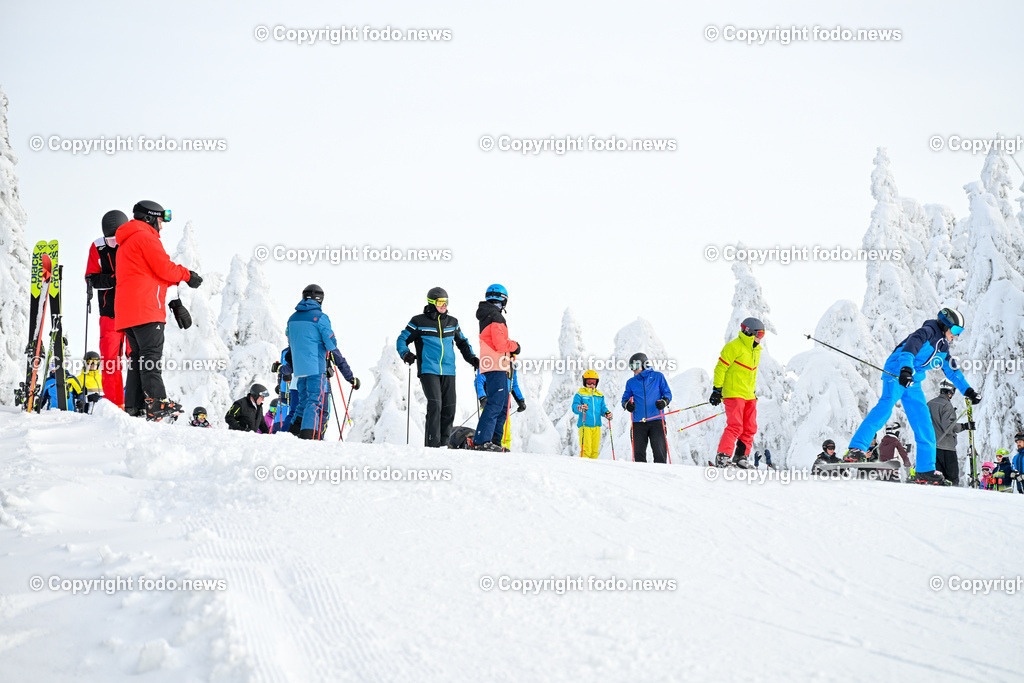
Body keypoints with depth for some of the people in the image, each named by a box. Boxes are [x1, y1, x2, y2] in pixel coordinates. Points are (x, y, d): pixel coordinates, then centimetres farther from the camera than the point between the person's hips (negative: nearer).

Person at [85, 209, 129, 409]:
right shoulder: (98, 248, 1)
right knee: (109, 360, 0)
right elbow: (92, 279, 0)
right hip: (110, 311, 2)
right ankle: (114, 404, 7)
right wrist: (112, 280, -19)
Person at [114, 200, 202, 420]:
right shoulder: (146, 236, -3)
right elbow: (164, 268, -10)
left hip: (126, 310, 10)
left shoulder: (125, 242, 29)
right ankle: (156, 403, -22)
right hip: (145, 306, -10)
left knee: (137, 355, 8)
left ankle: (134, 406, 4)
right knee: (152, 354, -14)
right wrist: (187, 275, 5)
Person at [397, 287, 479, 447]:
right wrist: (405, 354, -13)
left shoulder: (452, 322, 15)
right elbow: (402, 340, 6)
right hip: (428, 370, -5)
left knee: (449, 408, 1)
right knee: (435, 405, -18)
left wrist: (471, 358, 16)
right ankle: (432, 443, -14)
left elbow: (462, 342, 30)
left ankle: (443, 444, 11)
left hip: (448, 372, 5)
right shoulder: (419, 322, 1)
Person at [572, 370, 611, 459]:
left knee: (595, 450, 5)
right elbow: (574, 407, -7)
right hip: (585, 425, -5)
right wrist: (580, 408, -30)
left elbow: (602, 408, 17)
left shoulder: (600, 395, 17)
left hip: (596, 426, 5)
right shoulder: (580, 394, 3)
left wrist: (606, 413, -5)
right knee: (586, 449, -13)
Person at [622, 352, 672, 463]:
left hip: (656, 420, -2)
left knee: (659, 450, -7)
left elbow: (667, 393, 10)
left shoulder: (658, 376, 9)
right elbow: (625, 398, 17)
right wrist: (626, 404, -7)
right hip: (638, 422, 3)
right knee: (639, 452, 1)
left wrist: (664, 402, -11)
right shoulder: (631, 382, 16)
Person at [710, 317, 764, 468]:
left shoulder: (756, 350, 18)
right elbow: (721, 367, -11)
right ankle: (722, 457, -16)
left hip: (748, 395, 9)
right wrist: (717, 389, -14)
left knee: (750, 428, 6)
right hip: (733, 393, -9)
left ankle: (741, 456, 15)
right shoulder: (734, 346, -9)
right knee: (735, 426, -16)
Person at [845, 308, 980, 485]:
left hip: (913, 384, 9)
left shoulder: (943, 348, 21)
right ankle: (856, 449, -39)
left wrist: (968, 391, 32)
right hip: (896, 375, -9)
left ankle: (925, 471, 10)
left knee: (925, 425, 4)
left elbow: (953, 372, 34)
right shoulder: (927, 331, -6)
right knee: (886, 406, -31)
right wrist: (906, 369, -43)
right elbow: (910, 347, -25)